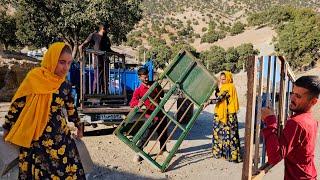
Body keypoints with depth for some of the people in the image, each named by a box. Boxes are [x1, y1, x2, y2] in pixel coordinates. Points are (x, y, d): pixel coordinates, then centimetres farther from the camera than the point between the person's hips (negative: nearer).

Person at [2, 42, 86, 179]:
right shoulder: (34, 77, -9)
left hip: (60, 136, 3)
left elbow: (71, 108, 16)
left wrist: (79, 126, 26)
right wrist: (7, 128, 7)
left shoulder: (65, 86, 1)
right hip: (35, 138, -3)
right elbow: (17, 104, 0)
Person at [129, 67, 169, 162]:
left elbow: (162, 95, 18)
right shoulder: (138, 90, -8)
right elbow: (132, 103, -20)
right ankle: (138, 153, 10)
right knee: (145, 136, -8)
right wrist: (138, 104, -43)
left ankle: (163, 150, 38)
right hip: (151, 117, -5)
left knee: (163, 134, 17)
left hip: (161, 114, 5)